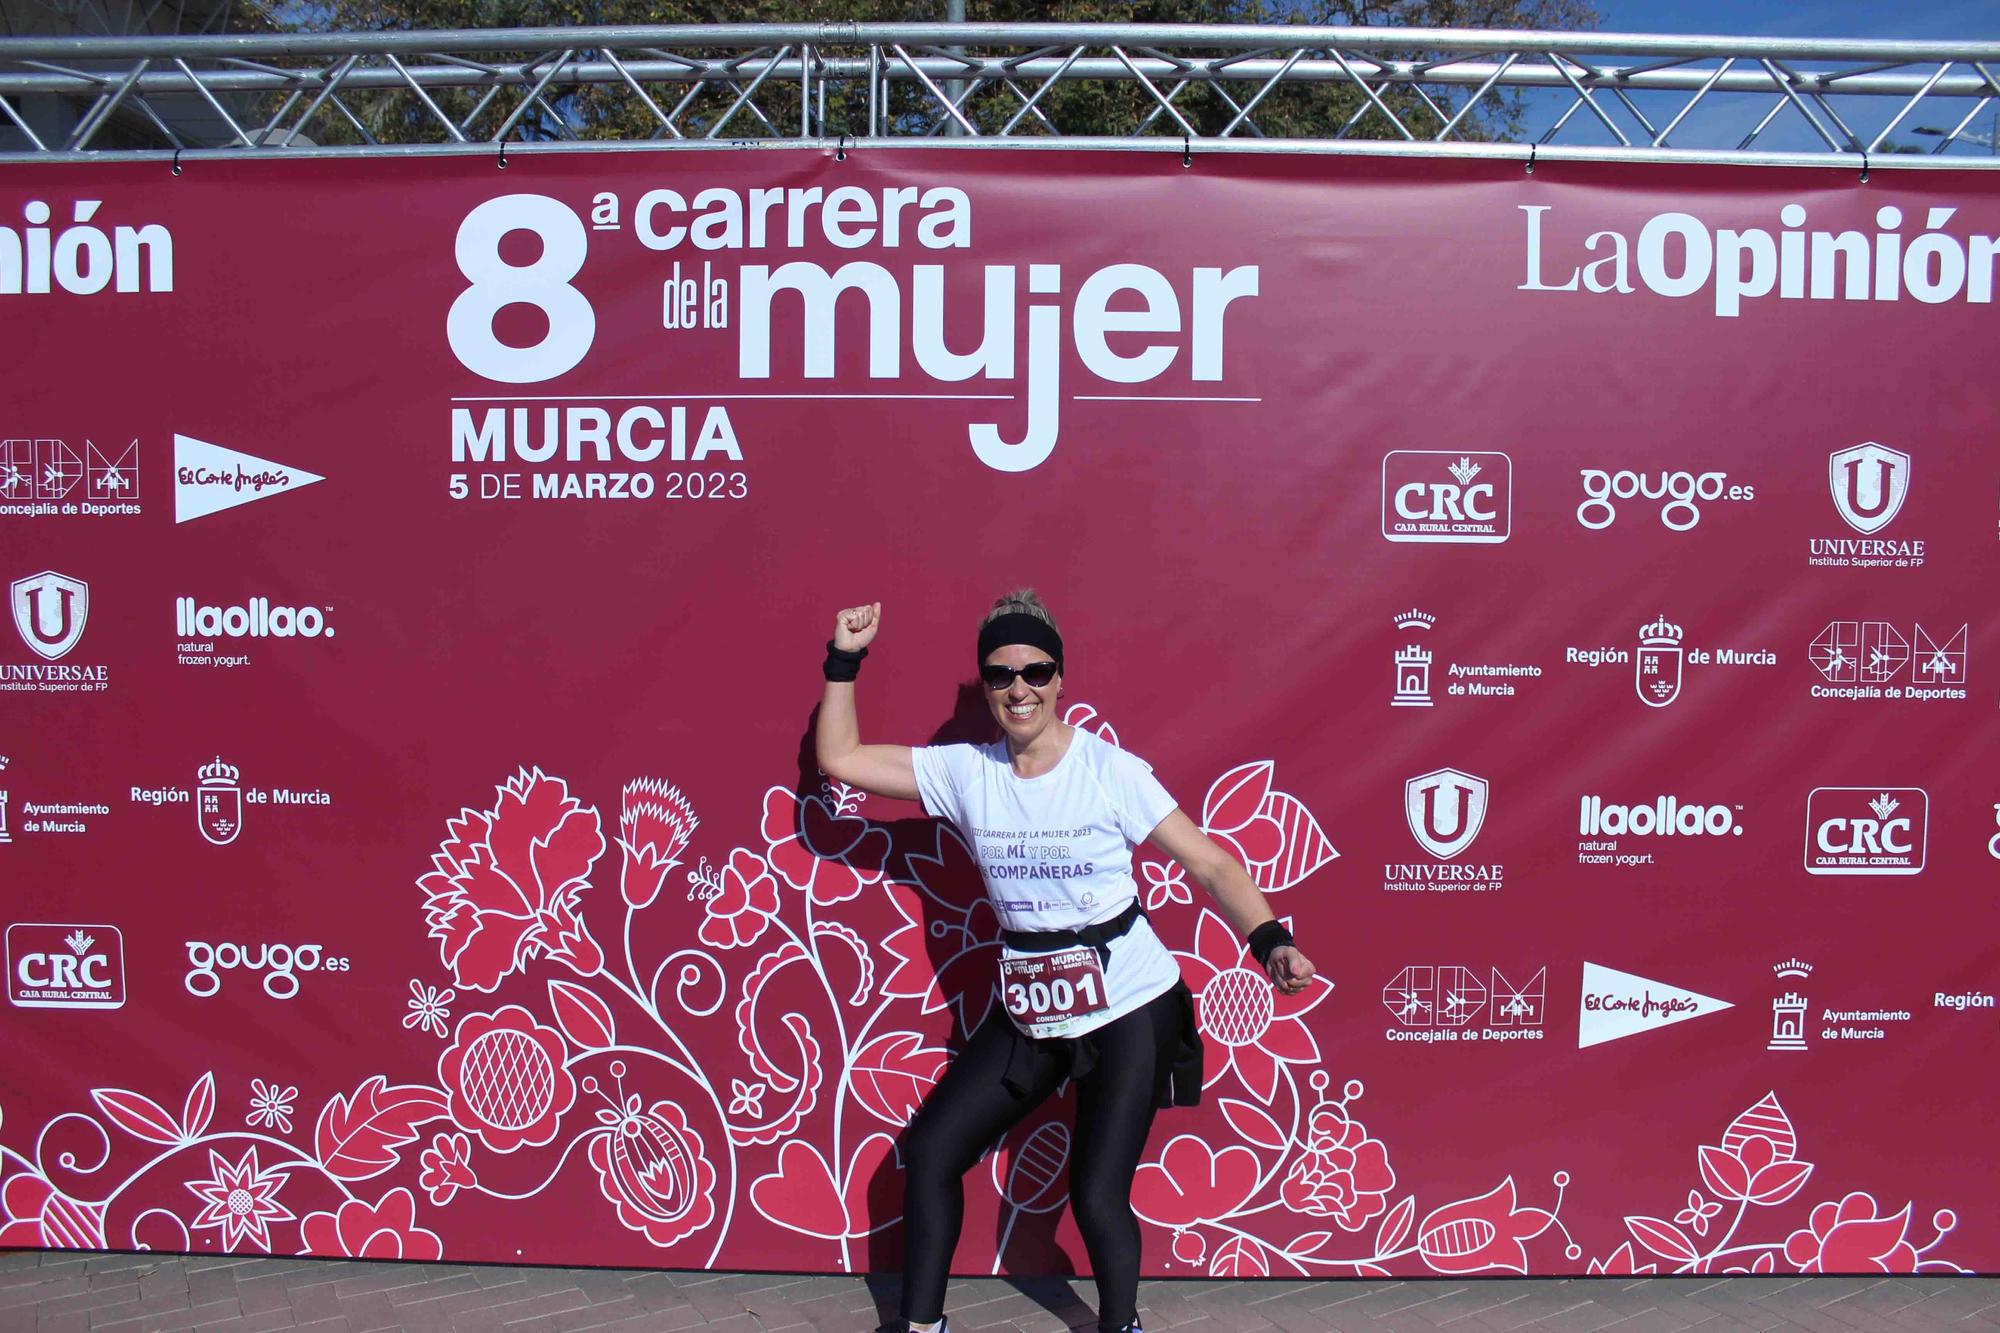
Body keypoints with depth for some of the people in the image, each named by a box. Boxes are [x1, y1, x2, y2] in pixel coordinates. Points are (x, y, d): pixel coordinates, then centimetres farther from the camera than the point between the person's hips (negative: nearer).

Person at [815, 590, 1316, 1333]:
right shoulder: (965, 772, -2)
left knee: (1097, 1194, -8)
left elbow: (1210, 864, -11)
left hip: (1128, 1012, -4)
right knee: (929, 1151, 6)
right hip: (1028, 1014, 5)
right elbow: (839, 758, 2)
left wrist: (1270, 942, -25)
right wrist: (845, 658, -3)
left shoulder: (1112, 770, -12)